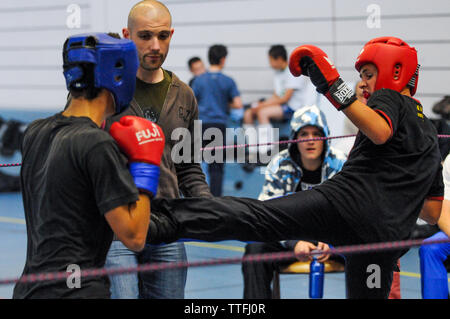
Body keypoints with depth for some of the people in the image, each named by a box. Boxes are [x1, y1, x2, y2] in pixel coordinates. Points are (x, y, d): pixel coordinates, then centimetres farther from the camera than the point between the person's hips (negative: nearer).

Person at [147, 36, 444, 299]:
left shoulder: (389, 97, 12)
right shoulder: (429, 134, 33)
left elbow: (380, 132, -15)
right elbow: (433, 213, 32)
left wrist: (333, 86, -17)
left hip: (349, 204, -7)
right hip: (391, 235, 7)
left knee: (258, 217, -20)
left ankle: (168, 219, -37)